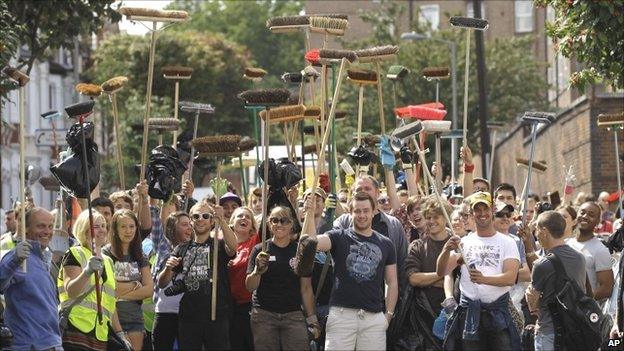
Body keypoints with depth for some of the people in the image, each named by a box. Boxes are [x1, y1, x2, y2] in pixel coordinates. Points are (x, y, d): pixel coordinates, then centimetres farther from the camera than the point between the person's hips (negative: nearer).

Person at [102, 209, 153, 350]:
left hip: (135, 319, 5)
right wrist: (134, 285, -2)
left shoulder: (139, 257, 12)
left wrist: (121, 293, -9)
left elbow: (149, 290, 3)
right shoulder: (106, 253, -4)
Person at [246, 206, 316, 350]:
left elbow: (306, 288, 9)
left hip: (293, 315, 0)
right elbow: (250, 287, 1)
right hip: (263, 315, 0)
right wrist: (258, 270, -18)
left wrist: (311, 318, 4)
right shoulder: (260, 250, 4)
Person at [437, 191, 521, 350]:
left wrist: (484, 279, -27)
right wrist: (446, 250, -18)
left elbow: (511, 278, -9)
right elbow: (441, 272, 2)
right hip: (469, 312, 2)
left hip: (498, 311, -2)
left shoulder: (507, 243, 4)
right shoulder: (464, 242, 11)